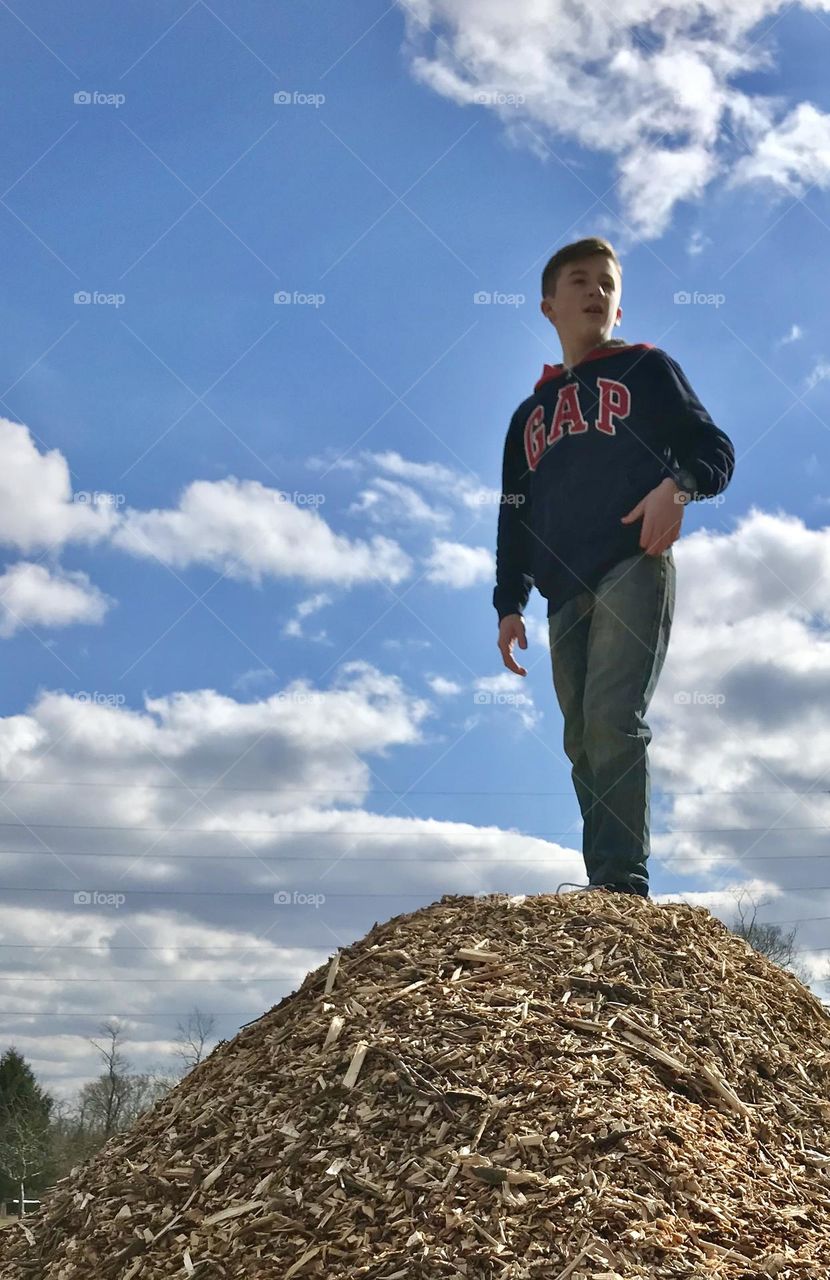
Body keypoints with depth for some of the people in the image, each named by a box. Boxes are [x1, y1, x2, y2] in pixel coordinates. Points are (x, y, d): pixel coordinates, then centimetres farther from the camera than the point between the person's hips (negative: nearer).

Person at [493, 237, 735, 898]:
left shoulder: (646, 369, 13)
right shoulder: (531, 412, 26)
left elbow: (716, 450, 4)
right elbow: (514, 517, 25)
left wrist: (678, 485, -18)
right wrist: (510, 603, 15)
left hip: (634, 568, -5)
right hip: (566, 594, 6)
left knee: (614, 720, -20)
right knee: (583, 741, 2)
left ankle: (623, 882, -22)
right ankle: (605, 885, 5)